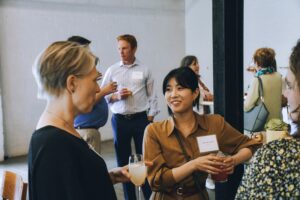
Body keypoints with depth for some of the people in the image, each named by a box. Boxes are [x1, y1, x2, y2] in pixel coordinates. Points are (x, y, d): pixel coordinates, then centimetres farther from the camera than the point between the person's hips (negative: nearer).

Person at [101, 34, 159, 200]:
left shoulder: (144, 70, 1)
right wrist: (117, 96, -14)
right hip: (119, 120, 2)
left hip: (140, 119, -1)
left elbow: (152, 96, 2)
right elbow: (102, 95, 4)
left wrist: (150, 119, -3)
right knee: (123, 160, 9)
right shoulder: (112, 70, 3)